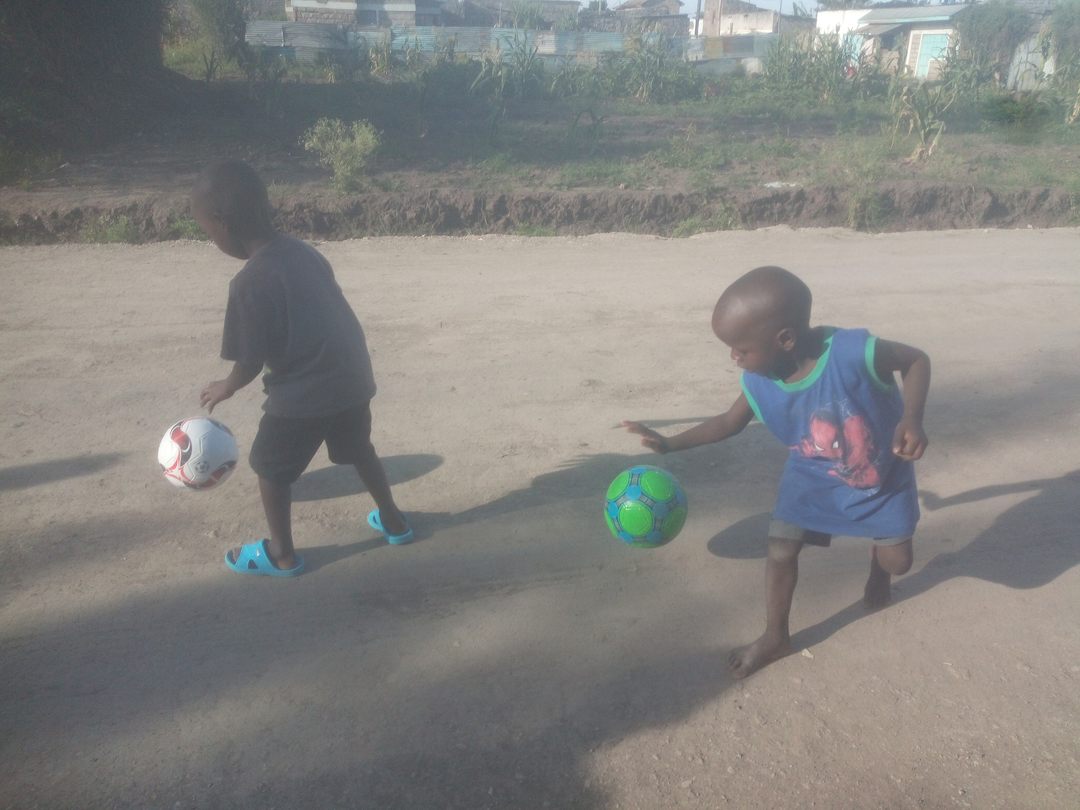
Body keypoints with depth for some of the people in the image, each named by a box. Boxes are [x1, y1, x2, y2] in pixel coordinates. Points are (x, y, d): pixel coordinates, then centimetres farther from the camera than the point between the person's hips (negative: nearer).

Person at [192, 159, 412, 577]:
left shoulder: (250, 283, -18)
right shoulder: (304, 251, 4)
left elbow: (251, 362, -15)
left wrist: (225, 388, 6)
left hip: (302, 393, -7)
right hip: (353, 378, 7)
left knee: (270, 467, 15)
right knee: (359, 451, 28)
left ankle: (281, 554, 28)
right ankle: (393, 521, 42)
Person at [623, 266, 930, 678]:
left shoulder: (854, 352, -38)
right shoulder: (759, 383, -22)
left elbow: (917, 359, -21)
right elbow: (730, 421, -3)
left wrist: (912, 419, -36)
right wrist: (669, 443, -9)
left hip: (883, 473, -2)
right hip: (813, 476, 2)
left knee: (897, 560, 7)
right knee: (780, 550, -2)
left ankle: (877, 560, 47)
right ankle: (775, 637, 21)